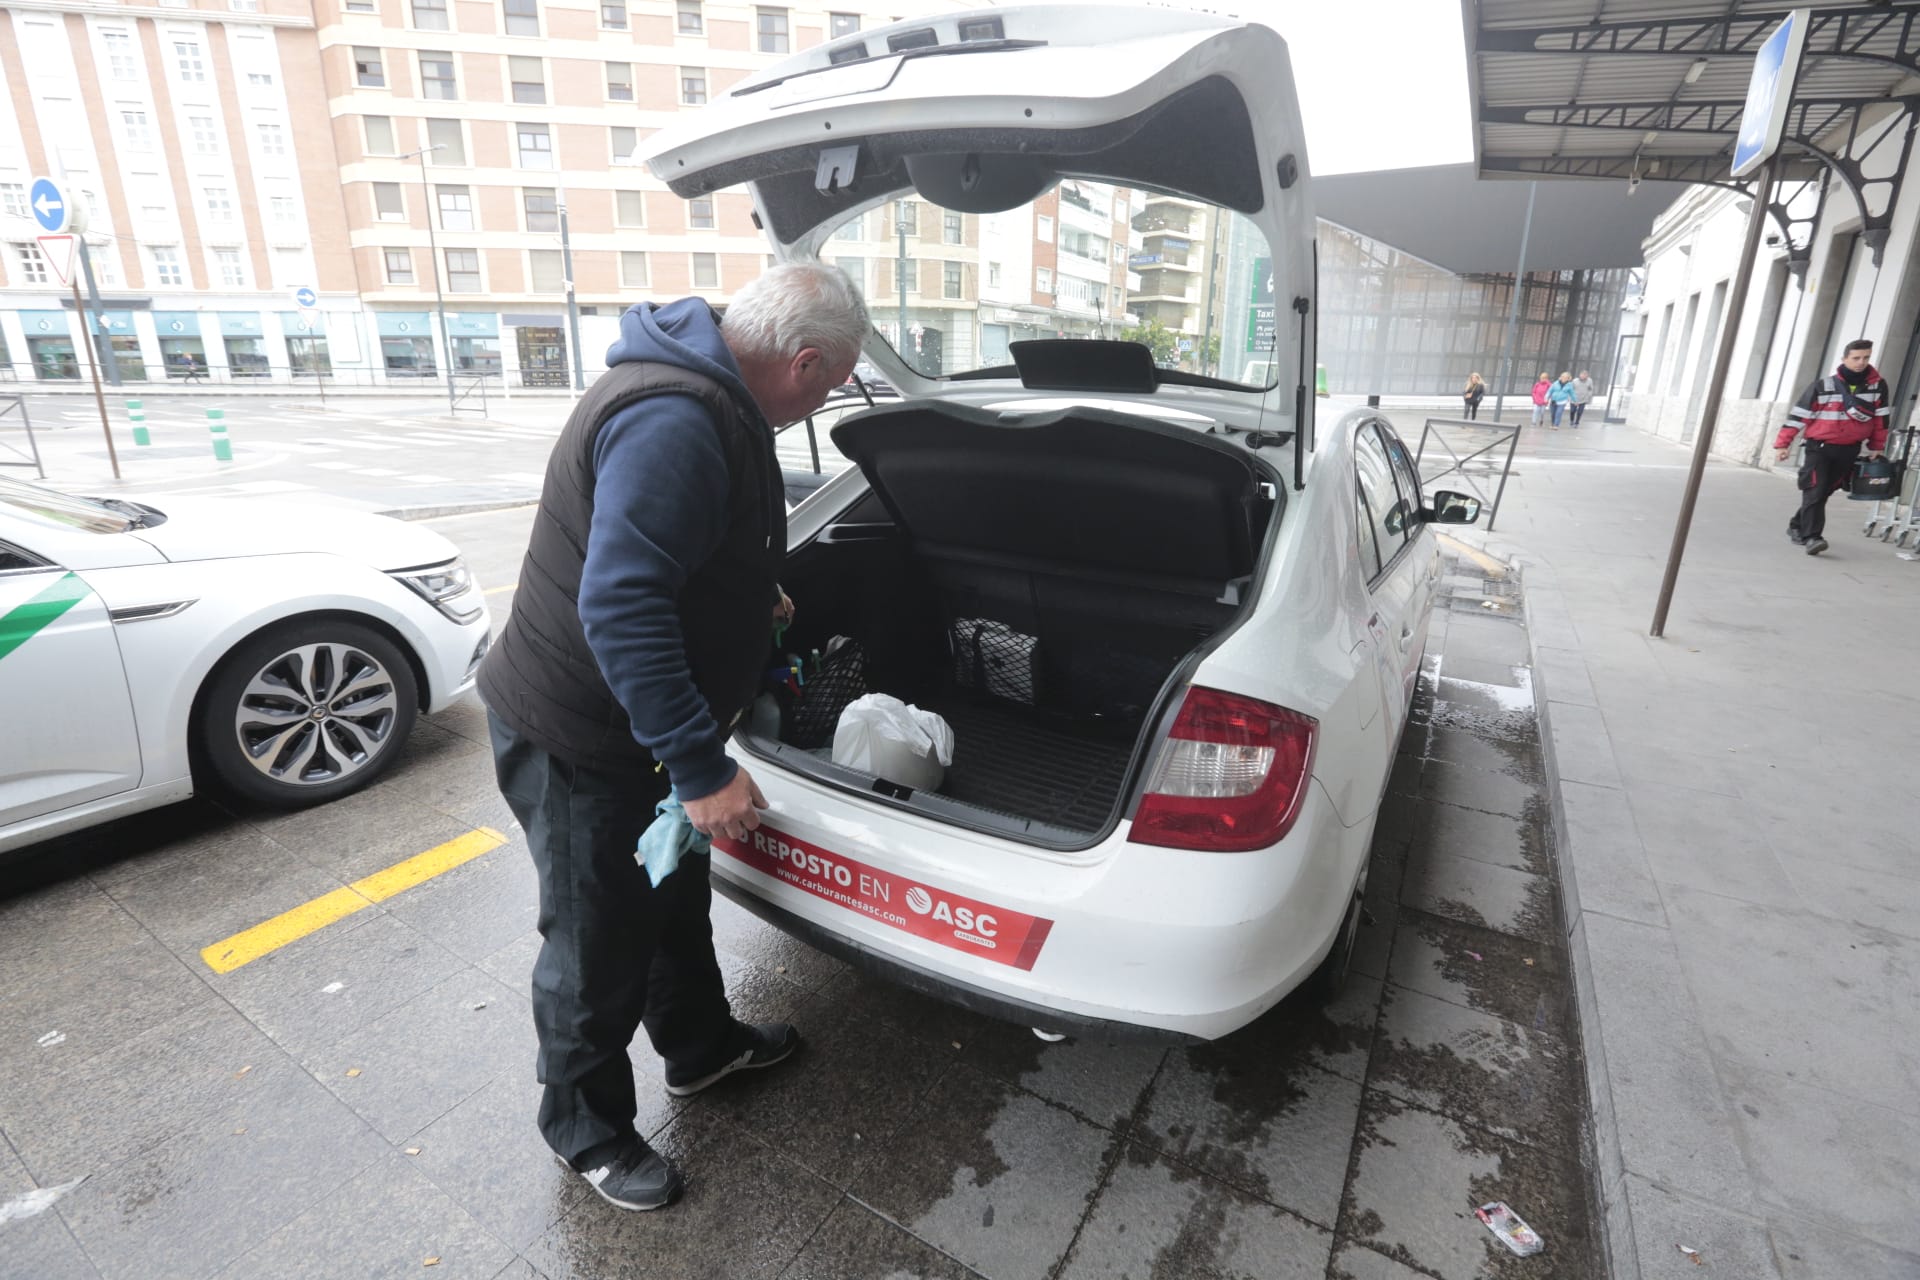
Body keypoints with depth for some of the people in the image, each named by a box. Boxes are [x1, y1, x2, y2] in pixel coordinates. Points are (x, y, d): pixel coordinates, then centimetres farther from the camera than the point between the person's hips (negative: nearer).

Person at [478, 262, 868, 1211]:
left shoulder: (701, 395, 6)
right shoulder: (677, 424, -30)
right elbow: (621, 605, -36)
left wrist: (751, 598, 32)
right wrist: (702, 768, -33)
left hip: (631, 723, 10)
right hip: (571, 741, -10)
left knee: (674, 894, 24)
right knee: (598, 944, 10)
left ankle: (701, 1046, 47)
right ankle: (586, 1130, 35)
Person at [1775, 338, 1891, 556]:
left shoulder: (1878, 385, 1)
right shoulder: (1823, 385, -8)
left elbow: (1881, 418, 10)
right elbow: (1798, 415, -7)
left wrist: (1877, 447, 10)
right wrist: (1782, 444, -11)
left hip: (1849, 451, 4)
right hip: (1819, 448, -3)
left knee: (1824, 493, 10)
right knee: (1814, 492, -13)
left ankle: (1797, 527, 25)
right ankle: (1811, 537, -17)